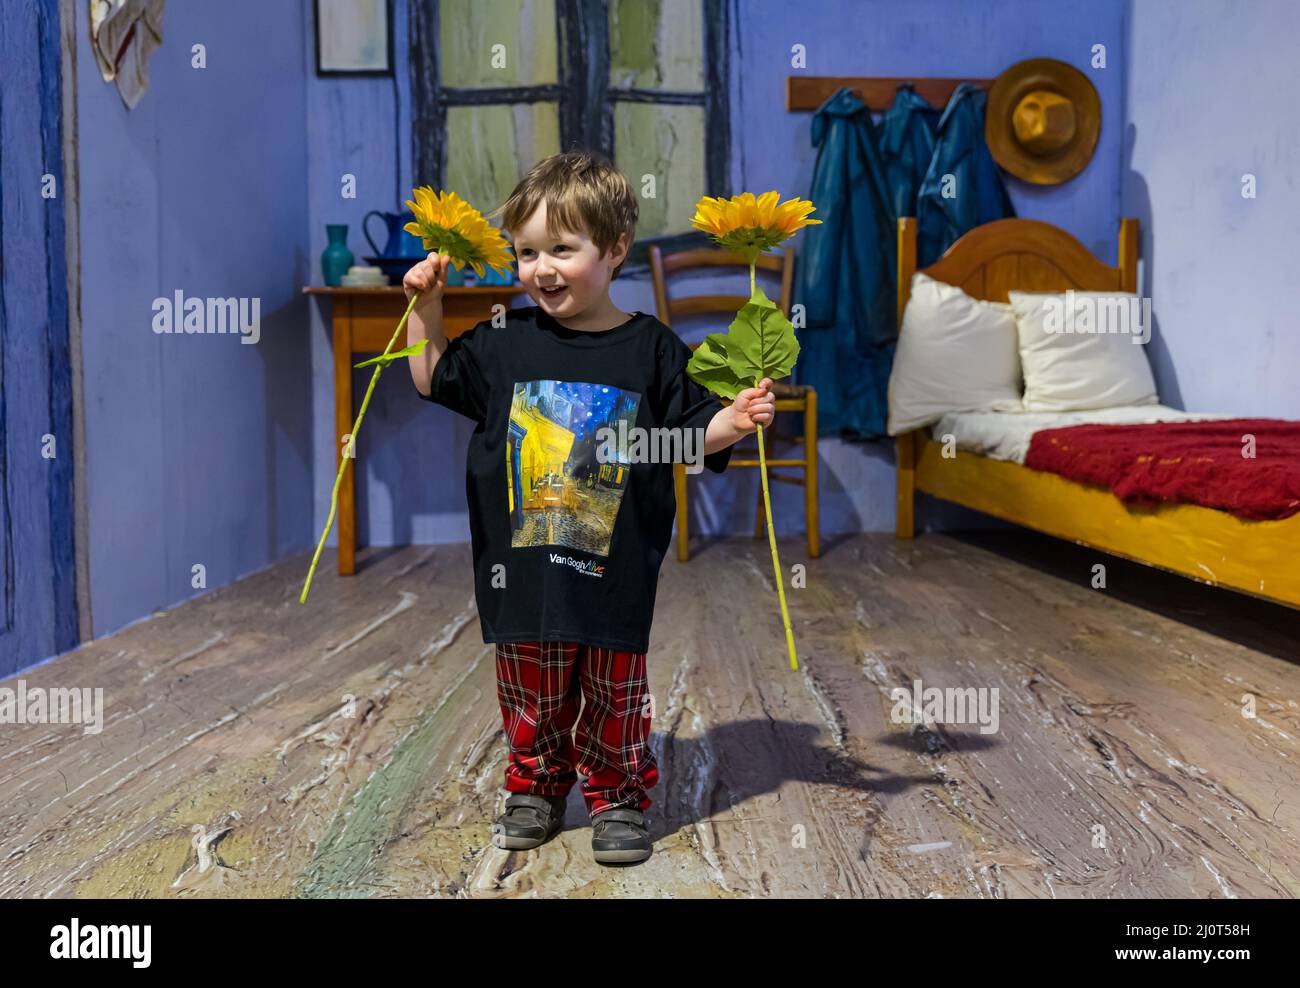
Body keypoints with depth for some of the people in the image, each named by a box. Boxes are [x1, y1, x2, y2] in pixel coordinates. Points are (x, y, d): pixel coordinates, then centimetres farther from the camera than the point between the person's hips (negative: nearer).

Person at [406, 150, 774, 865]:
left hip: (616, 570, -2)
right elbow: (434, 380, 14)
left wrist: (733, 420, -18)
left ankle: (618, 798, 31)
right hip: (523, 566, 2)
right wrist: (426, 306, 4)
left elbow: (689, 436, 1)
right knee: (531, 695, 15)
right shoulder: (506, 340, 2)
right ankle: (536, 790, 36)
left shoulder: (652, 349, -4)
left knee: (615, 692, 12)